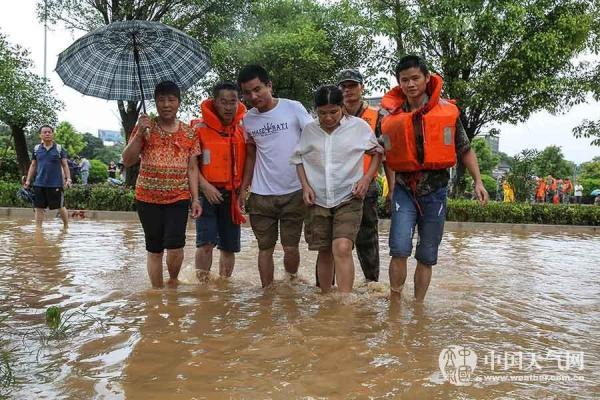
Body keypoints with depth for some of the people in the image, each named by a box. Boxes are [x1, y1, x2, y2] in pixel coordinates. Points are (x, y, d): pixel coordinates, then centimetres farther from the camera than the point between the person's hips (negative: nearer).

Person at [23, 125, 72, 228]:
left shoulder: (59, 148, 1)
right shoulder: (36, 149, 9)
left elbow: (65, 165, 1)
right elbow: (33, 165, 14)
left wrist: (68, 179, -10)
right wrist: (28, 180, 8)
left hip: (56, 184, -3)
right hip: (39, 184, 3)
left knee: (60, 207, 6)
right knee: (39, 208, 6)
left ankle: (66, 226, 22)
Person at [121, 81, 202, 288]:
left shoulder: (189, 133, 6)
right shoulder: (144, 127, 3)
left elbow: (192, 168, 7)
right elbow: (127, 161, -2)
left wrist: (195, 198, -1)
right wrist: (139, 134, -14)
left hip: (178, 198, 0)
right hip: (148, 198, 0)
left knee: (174, 246, -12)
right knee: (154, 248, 6)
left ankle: (173, 281, 17)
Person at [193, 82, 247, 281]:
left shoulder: (243, 129, 7)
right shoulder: (200, 128, -5)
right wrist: (205, 186, -17)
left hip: (232, 195, 4)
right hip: (208, 193, -4)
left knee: (229, 246, 11)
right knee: (206, 242, -12)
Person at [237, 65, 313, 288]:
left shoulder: (293, 108, -5)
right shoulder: (247, 120, 7)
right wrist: (243, 189, 10)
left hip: (293, 192, -3)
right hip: (261, 195, 3)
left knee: (291, 247, 2)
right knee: (265, 248, 8)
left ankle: (291, 283, 26)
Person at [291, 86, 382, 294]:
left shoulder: (359, 126, -4)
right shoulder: (309, 130, 2)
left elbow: (377, 152, 8)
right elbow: (298, 159, 14)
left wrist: (367, 178, -5)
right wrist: (305, 185, 1)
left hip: (349, 198, -3)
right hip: (317, 200, 3)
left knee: (342, 248, -20)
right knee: (324, 253, 10)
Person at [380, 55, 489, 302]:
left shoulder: (447, 110, -1)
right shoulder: (391, 116, 1)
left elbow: (464, 149, 7)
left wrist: (478, 182, 2)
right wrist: (393, 188, 7)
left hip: (435, 189, 0)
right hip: (404, 189, 0)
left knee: (427, 256, 8)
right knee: (399, 250, -13)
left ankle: (418, 305, 23)